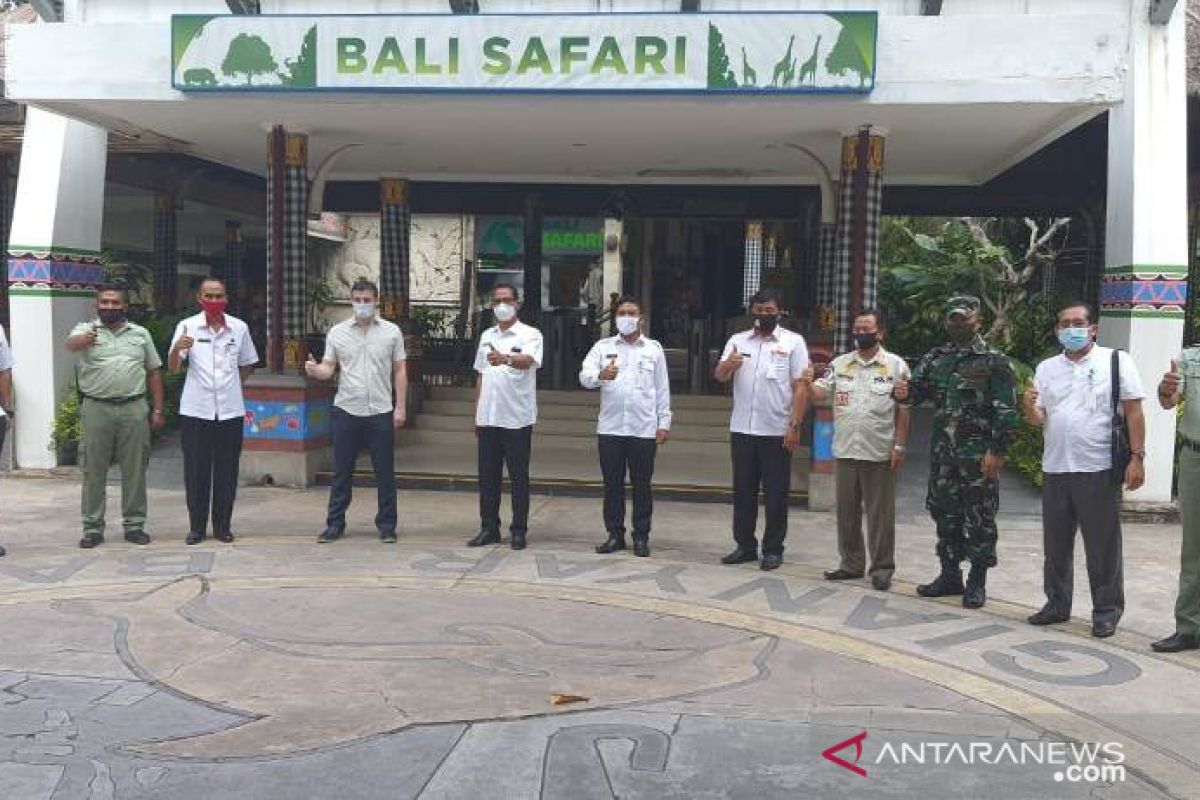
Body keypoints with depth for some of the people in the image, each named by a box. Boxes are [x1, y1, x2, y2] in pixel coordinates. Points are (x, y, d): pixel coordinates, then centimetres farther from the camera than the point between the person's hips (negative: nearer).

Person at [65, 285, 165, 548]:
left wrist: (158, 409, 7)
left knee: (134, 469, 5)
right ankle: (92, 528, 11)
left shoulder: (141, 333, 12)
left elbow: (154, 372, 14)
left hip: (134, 408, 2)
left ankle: (134, 525, 15)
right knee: (94, 470, 3)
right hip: (96, 408, -2)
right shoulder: (85, 330, 4)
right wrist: (85, 340, -45)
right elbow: (71, 344, -20)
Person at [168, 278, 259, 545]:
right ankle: (197, 526, 15)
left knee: (227, 472, 6)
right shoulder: (187, 327, -2)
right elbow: (173, 368, -8)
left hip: (230, 410, 1)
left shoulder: (239, 328, 4)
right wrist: (177, 349, -28)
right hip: (195, 411, -1)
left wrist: (230, 386, 7)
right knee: (196, 472, 4)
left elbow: (247, 365, 17)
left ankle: (223, 525, 17)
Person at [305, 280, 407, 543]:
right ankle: (335, 524, 16)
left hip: (381, 412, -1)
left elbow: (400, 371, 3)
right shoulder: (337, 332, 4)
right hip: (346, 411, 1)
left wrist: (401, 407, -2)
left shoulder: (391, 332, 2)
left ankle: (386, 525, 15)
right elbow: (328, 368, 3)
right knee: (342, 472, 7)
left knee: (385, 472, 5)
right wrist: (315, 370, -21)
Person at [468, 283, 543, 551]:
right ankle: (489, 528, 18)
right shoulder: (487, 336, 13)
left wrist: (506, 359, -48)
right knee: (488, 476, 9)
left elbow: (528, 360, -27)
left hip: (517, 418, -5)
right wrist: (477, 415, 15)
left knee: (519, 477, 2)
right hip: (488, 418, 5)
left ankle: (519, 531, 10)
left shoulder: (530, 335, -5)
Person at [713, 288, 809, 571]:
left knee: (776, 492, 3)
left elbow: (801, 386, -4)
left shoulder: (793, 342, 0)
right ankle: (745, 546, 20)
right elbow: (719, 376, 2)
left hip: (778, 431, -3)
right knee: (743, 490, 9)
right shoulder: (737, 341, 9)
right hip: (742, 430, 3)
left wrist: (795, 426, -12)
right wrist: (728, 364, -22)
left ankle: (773, 549, 13)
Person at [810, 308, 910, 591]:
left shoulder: (896, 365, -2)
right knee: (846, 512, 11)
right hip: (845, 451, 4)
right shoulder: (840, 364, 8)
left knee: (880, 513, 2)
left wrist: (900, 445, -9)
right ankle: (851, 564, 23)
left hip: (880, 453, -4)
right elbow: (820, 391, 1)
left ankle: (882, 568, 11)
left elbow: (903, 409, -3)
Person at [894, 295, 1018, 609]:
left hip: (978, 454, -6)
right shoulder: (935, 358, 11)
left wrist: (997, 451, -16)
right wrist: (905, 393, -14)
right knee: (944, 513, 12)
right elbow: (919, 388, 10)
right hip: (942, 452, 6)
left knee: (979, 519, 1)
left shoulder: (994, 361, -6)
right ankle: (950, 575, 25)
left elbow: (1006, 411, -10)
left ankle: (977, 582, 11)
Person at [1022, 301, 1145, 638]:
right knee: (1056, 544, 12)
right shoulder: (1046, 368, 11)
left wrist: (1136, 457, -10)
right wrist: (1029, 406, -11)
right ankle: (1057, 604, 25)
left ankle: (1106, 610, 14)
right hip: (1055, 470, 4)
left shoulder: (1116, 361, 0)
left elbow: (1134, 411, -3)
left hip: (1099, 470, -4)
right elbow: (1039, 418, 12)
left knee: (1103, 545, 2)